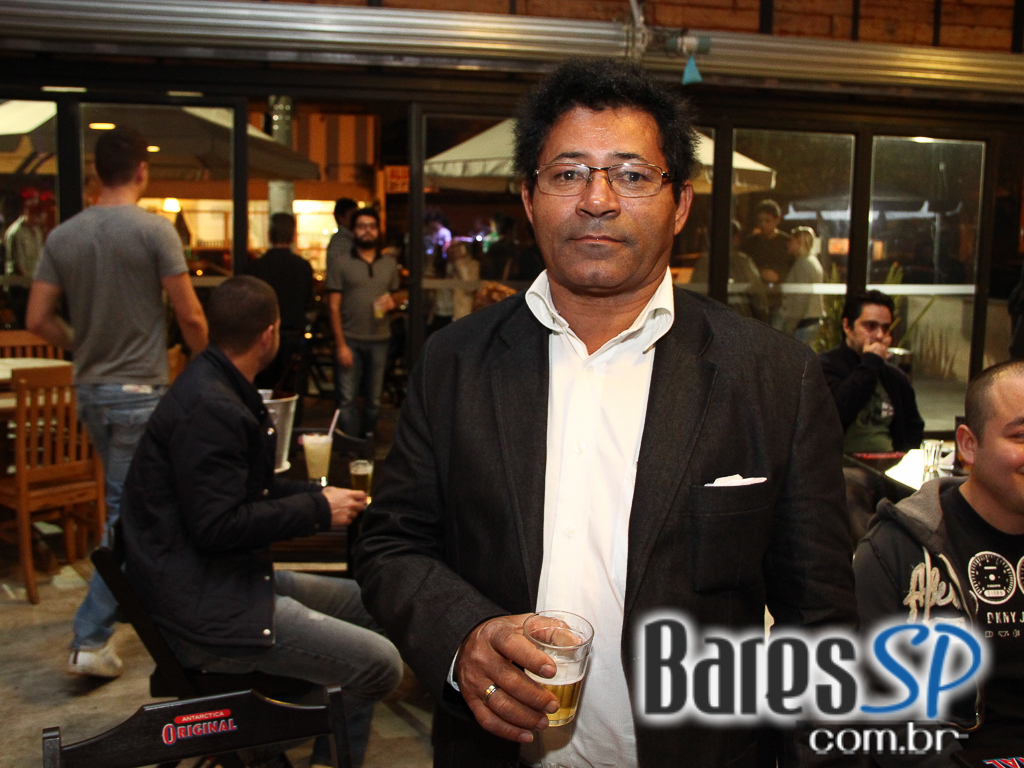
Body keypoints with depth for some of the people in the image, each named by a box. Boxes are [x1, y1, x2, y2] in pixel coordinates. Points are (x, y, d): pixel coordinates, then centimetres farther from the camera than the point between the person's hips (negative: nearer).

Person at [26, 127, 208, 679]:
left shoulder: (62, 236, 2)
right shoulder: (155, 230, -13)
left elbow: (37, 319, 2)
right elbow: (190, 316, -13)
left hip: (90, 390, 6)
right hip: (140, 391, -6)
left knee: (128, 498, 22)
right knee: (128, 513, 0)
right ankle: (90, 639, 1)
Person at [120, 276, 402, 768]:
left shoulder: (216, 387, 10)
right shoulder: (208, 407, -22)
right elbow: (217, 526, -24)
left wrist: (320, 492, 9)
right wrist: (318, 510, -15)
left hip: (230, 577, 11)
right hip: (207, 611, -11)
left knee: (361, 601, 16)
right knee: (379, 665, -15)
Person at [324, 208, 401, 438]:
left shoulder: (390, 264, 11)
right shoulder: (342, 264, 0)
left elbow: (395, 294, 22)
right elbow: (334, 307, -2)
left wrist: (391, 303, -4)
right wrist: (341, 345, -10)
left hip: (379, 339, 3)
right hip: (350, 340, -3)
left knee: (374, 399, 9)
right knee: (347, 399, -6)